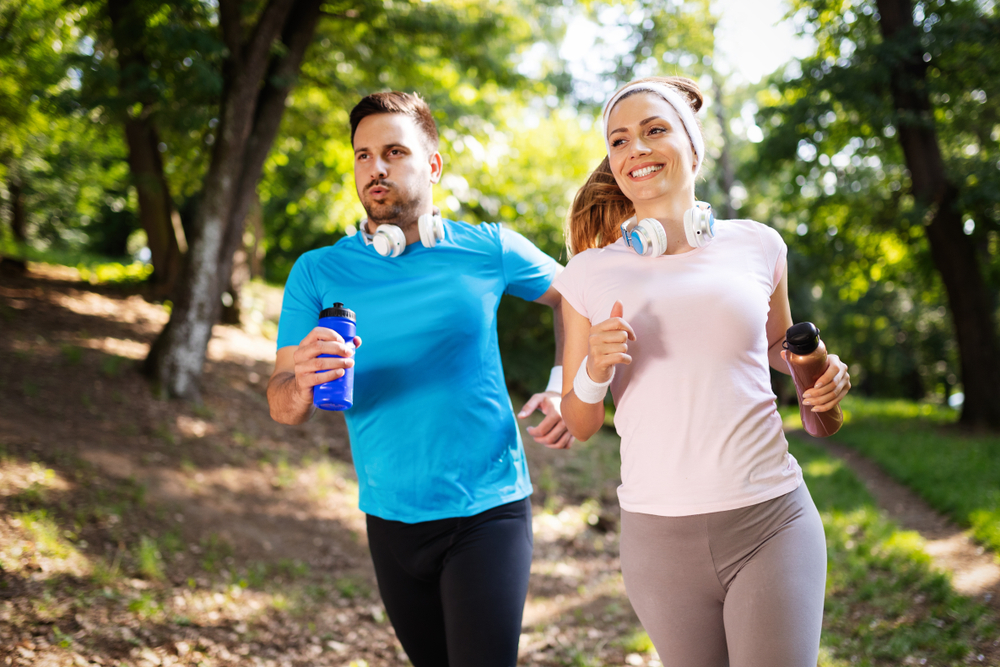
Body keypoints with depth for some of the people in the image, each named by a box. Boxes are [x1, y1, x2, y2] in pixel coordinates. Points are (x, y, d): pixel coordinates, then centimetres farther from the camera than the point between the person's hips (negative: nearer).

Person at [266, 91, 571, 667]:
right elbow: (281, 406, -5)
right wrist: (304, 383, -29)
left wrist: (567, 389, -1)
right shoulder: (318, 272, -1)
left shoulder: (488, 251, -3)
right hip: (393, 518, 2)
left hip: (489, 511, -2)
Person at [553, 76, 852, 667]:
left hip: (770, 525, 0)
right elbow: (580, 426, 8)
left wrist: (819, 374, 1)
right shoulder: (592, 274, 3)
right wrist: (594, 371, -13)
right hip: (659, 535, 1)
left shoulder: (757, 246, 3)